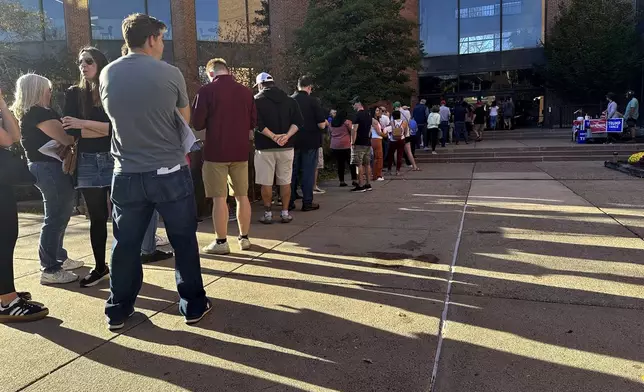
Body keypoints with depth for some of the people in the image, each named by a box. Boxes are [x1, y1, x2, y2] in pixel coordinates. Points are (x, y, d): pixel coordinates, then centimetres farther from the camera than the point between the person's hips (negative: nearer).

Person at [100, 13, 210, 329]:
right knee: (184, 241, 9)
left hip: (127, 174, 3)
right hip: (170, 173, -3)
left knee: (125, 244, 13)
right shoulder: (170, 74, -6)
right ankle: (193, 306, 18)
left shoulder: (107, 75, 3)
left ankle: (118, 311, 24)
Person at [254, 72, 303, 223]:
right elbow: (298, 121, -1)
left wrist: (273, 136, -17)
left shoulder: (257, 100, -1)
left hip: (265, 148, -3)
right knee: (285, 181, 9)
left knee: (266, 183, 4)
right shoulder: (290, 100, 10)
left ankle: (268, 214, 8)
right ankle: (285, 213, 12)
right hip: (286, 147, 3)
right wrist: (287, 136, -12)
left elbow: (258, 124, -14)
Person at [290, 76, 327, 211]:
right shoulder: (313, 101, -10)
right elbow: (321, 125, -12)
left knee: (292, 172, 11)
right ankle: (307, 202, 6)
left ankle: (289, 202, 15)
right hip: (310, 142, -4)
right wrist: (325, 123, 9)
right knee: (308, 172, 3)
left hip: (293, 142, 4)